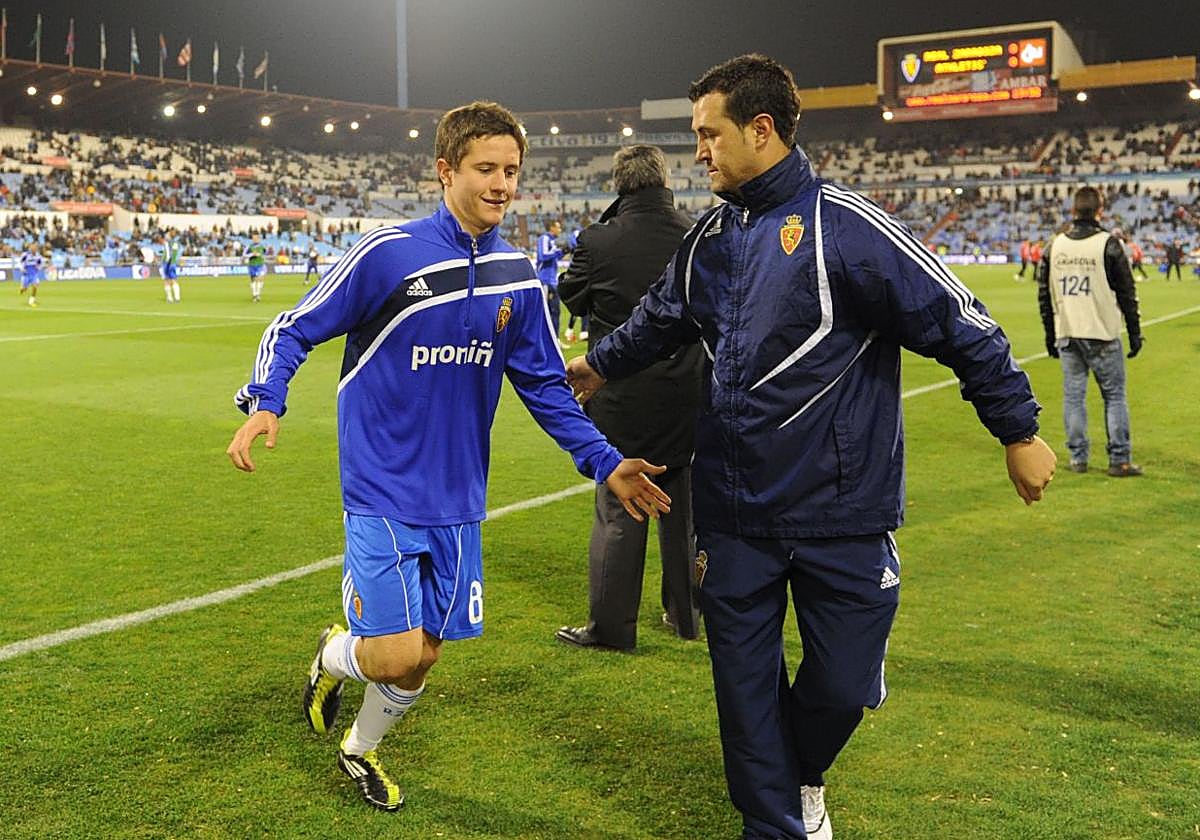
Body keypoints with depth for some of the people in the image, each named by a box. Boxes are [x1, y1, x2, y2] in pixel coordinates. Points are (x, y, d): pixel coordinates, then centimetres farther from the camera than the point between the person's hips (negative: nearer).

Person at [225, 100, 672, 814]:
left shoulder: (519, 278, 1)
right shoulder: (388, 253, -13)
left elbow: (545, 385, 10)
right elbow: (294, 329, -5)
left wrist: (606, 463, 1)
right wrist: (264, 402, -23)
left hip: (456, 500, 5)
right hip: (382, 490, -4)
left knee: (423, 654, 11)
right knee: (402, 652, -12)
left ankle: (362, 750, 41)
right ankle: (335, 657, 25)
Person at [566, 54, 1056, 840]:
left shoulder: (846, 227, -15)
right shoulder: (711, 236, 6)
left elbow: (960, 324, -11)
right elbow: (663, 317, 25)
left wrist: (1020, 430, -6)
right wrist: (600, 363, 38)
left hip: (842, 515, -5)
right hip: (734, 516, 5)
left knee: (843, 683, 7)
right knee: (746, 688, 9)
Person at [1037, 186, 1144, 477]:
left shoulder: (1054, 246, 4)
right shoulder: (1108, 245, -8)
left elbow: (1044, 296, 9)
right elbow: (1127, 294, -5)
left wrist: (1050, 336, 17)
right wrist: (1135, 334, 3)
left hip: (1066, 336, 4)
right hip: (1102, 335, -4)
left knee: (1073, 396, 9)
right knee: (1114, 396, 4)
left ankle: (1077, 458, 13)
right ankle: (1119, 460, 5)